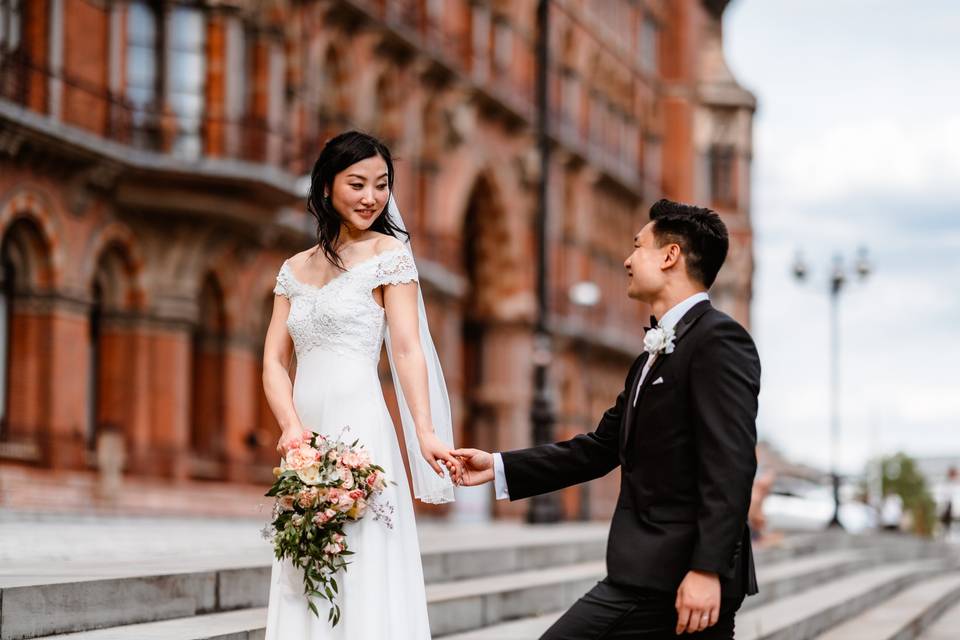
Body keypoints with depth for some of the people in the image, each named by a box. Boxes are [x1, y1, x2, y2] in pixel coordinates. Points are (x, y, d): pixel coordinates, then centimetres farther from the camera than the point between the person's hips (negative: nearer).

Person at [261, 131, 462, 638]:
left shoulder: (387, 252, 2)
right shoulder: (295, 269, 16)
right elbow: (274, 362, 10)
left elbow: (408, 349, -7)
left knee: (362, 578, -8)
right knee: (303, 591, 6)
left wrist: (425, 434, -21)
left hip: (359, 431, -5)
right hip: (306, 441, 5)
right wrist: (292, 427, -10)